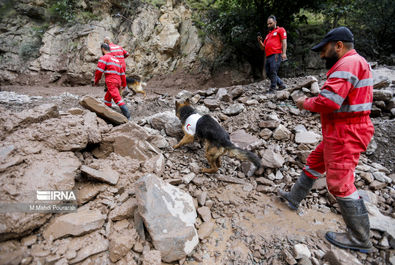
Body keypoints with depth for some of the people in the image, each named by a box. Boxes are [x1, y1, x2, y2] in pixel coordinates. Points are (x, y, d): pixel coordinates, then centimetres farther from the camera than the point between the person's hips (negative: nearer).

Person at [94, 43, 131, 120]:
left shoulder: (104, 58, 2)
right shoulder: (116, 60, 26)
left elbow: (99, 71, -5)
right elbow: (122, 73, 23)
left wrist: (96, 81, 9)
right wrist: (124, 84, 24)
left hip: (111, 82, -8)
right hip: (118, 82, 8)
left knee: (117, 98, -17)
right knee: (107, 98, 19)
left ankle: (127, 115, -28)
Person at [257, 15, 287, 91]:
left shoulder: (280, 30, 12)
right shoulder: (268, 35, 31)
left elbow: (284, 41, -1)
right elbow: (263, 48, 28)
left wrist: (284, 53, -15)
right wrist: (260, 42, 9)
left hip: (276, 55, -7)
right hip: (268, 57, 8)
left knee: (273, 73, -15)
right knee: (268, 73, 4)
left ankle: (272, 89, -14)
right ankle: (281, 85, 16)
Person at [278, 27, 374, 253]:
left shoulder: (347, 64, -18)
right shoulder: (355, 63, 17)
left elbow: (328, 102, -28)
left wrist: (306, 103, -9)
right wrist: (312, 102, 4)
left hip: (345, 135, -11)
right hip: (343, 132, 11)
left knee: (340, 184, -2)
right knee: (314, 163, 20)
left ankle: (360, 239, 13)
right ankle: (294, 198, 36)